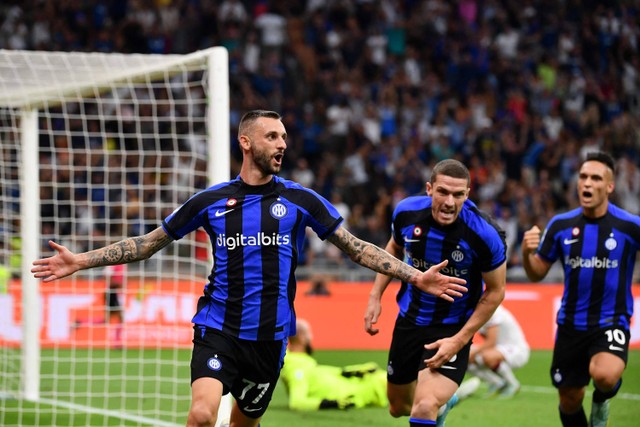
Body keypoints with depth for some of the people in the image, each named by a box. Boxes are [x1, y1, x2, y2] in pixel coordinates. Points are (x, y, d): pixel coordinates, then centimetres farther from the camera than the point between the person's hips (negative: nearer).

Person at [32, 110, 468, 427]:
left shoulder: (300, 200, 4)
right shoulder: (212, 201, 3)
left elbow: (357, 248, 7)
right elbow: (149, 243, 11)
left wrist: (417, 277, -1)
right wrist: (81, 261, 4)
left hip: (270, 336, 2)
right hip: (218, 328, -2)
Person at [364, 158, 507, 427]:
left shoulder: (484, 235, -25)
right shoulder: (406, 213, -15)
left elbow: (495, 291, -12)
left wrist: (459, 341, -16)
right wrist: (375, 296, 2)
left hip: (452, 331, -5)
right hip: (409, 321, 5)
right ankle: (444, 401, 54)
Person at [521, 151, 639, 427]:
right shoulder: (561, 225, 0)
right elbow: (537, 274, 7)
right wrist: (527, 253, -15)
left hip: (611, 322, -3)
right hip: (571, 324, 3)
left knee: (605, 375, -31)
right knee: (569, 401, 11)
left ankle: (601, 401, 5)